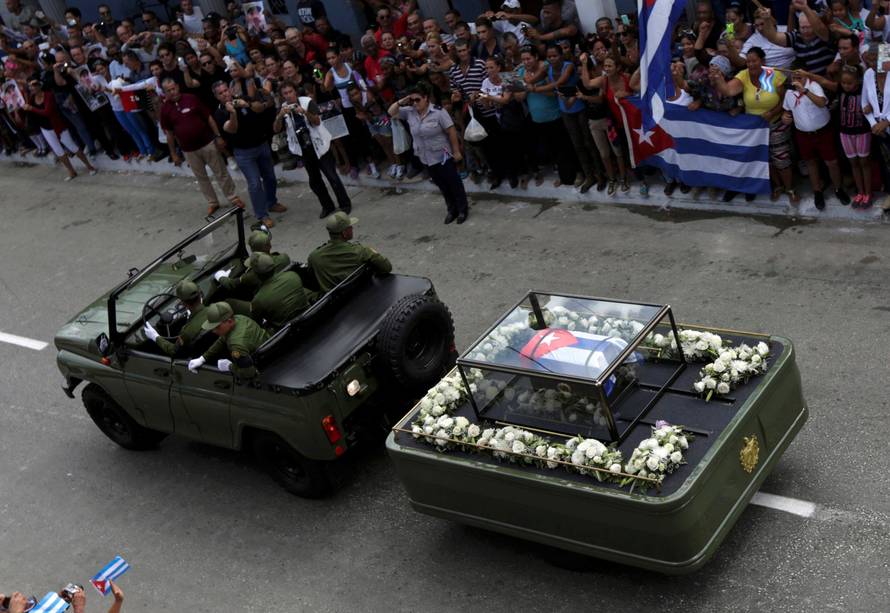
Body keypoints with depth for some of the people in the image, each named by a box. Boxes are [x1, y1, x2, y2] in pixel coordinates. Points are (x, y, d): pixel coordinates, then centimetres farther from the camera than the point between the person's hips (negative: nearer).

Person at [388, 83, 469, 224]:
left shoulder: (438, 112, -19)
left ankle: (463, 210, 20)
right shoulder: (410, 112, -3)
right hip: (426, 158, 6)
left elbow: (451, 131, -15)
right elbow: (391, 112, 4)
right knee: (442, 185, 16)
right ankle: (452, 210, 30)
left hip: (443, 156, -6)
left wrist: (456, 151, -13)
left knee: (453, 182, 5)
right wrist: (401, 102, -13)